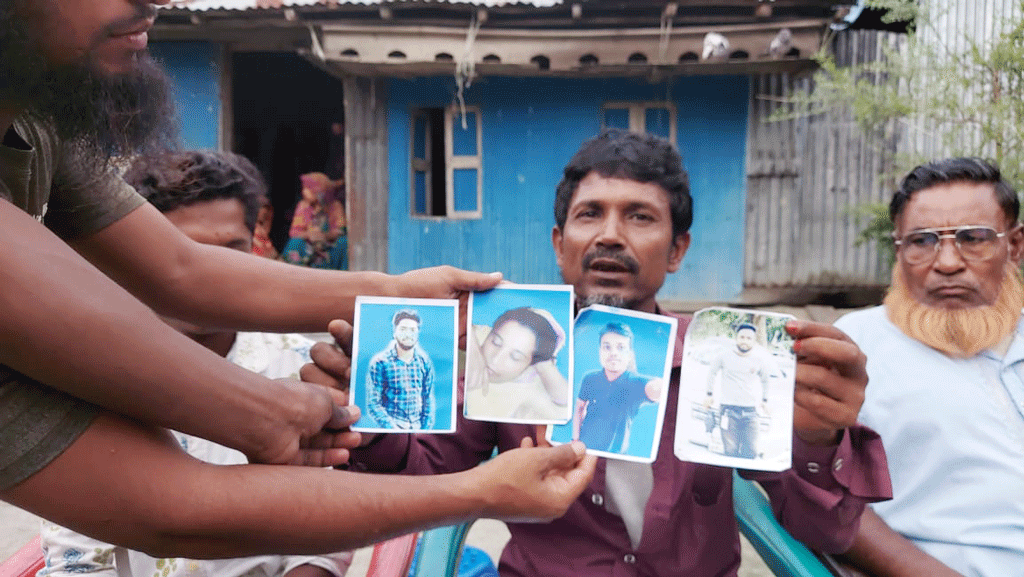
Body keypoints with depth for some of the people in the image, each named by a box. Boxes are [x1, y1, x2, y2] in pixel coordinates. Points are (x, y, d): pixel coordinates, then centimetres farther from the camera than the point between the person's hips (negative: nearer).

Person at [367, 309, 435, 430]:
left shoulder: (425, 362, 7)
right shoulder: (379, 362, -3)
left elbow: (428, 400, 12)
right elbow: (373, 402, -4)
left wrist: (426, 428, 3)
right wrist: (391, 426, -14)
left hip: (418, 428, 3)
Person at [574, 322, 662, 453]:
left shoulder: (637, 384, -23)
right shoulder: (589, 379, -12)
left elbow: (655, 388, -48)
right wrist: (575, 438, -1)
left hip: (615, 453, -2)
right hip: (584, 447, 2)